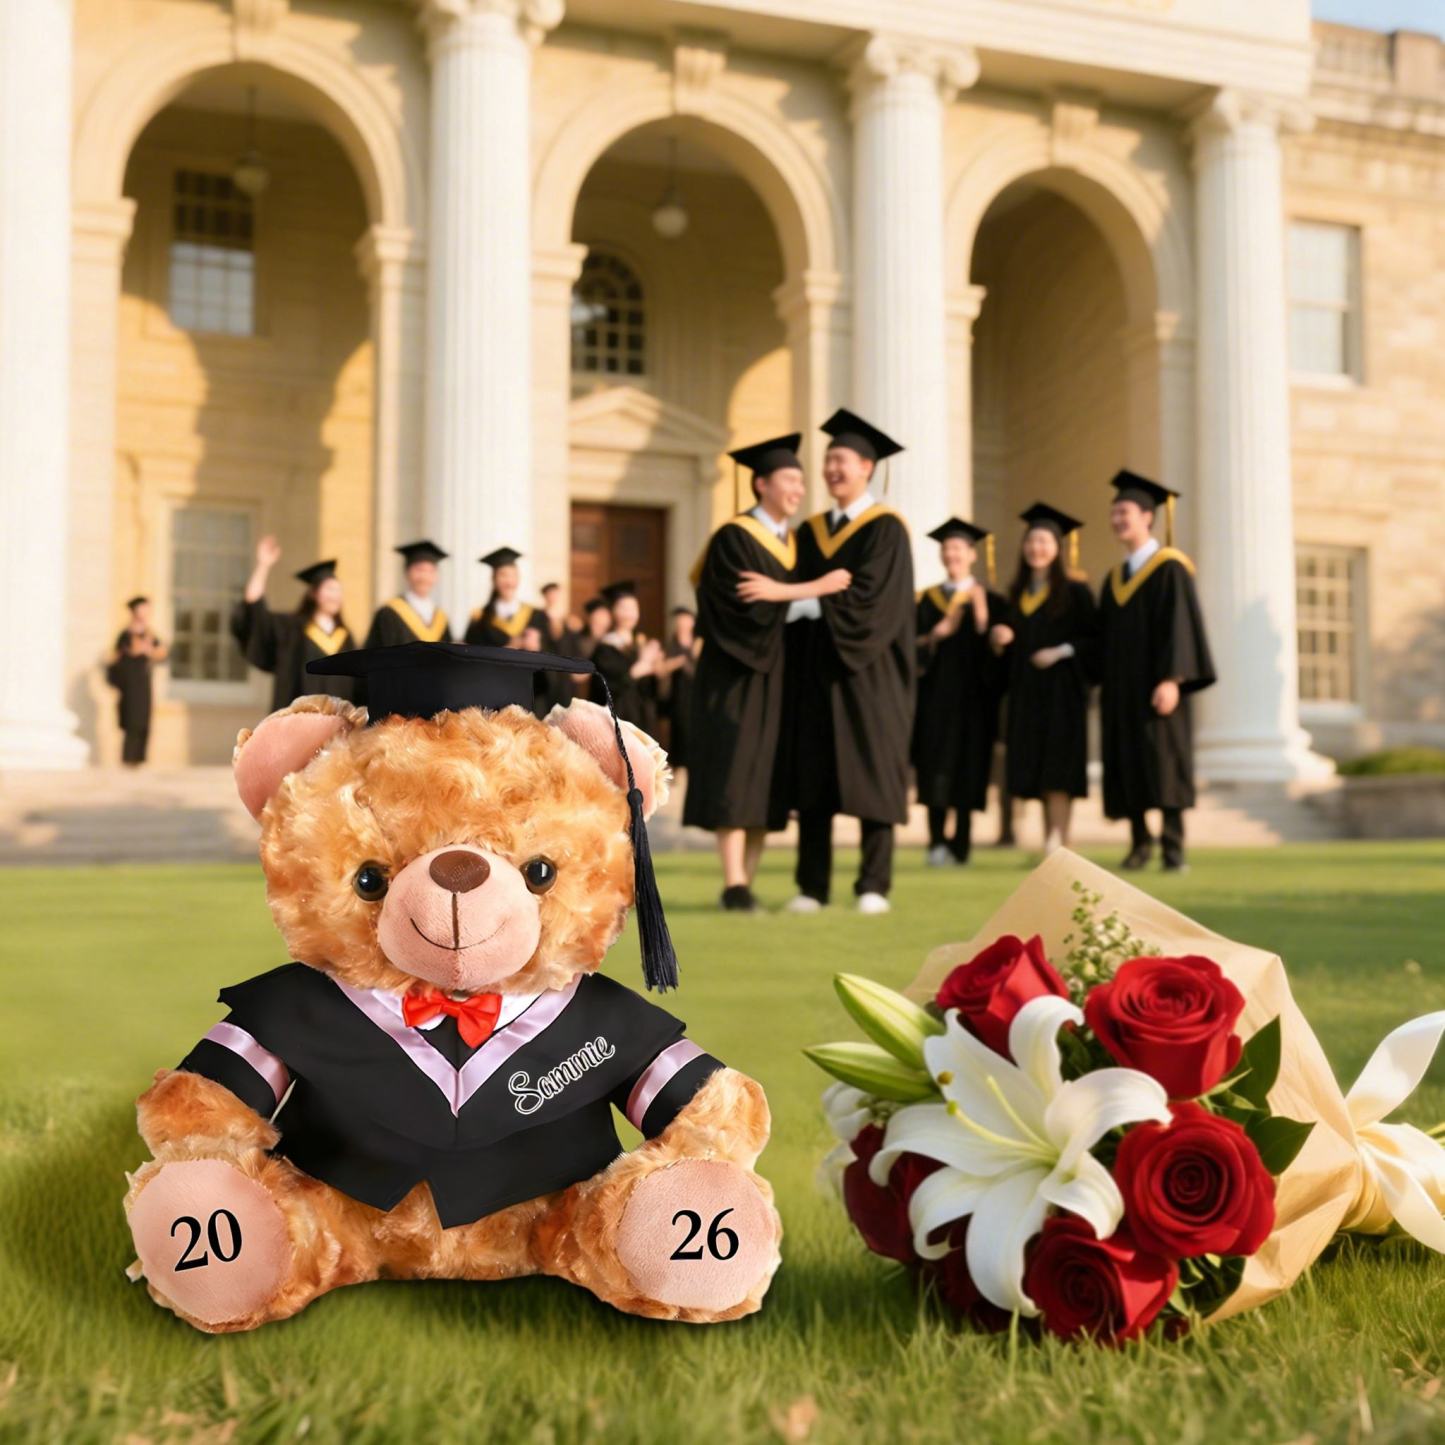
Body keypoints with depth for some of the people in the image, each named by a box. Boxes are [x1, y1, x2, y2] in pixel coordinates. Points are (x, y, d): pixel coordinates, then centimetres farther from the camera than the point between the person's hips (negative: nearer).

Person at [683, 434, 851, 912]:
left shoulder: (793, 543, 15)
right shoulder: (733, 537, -8)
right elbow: (748, 604, -19)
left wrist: (776, 592, -6)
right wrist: (816, 589, -18)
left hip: (776, 675, 7)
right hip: (736, 673, -7)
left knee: (766, 779, 3)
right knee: (735, 773, -12)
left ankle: (745, 884, 5)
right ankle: (734, 885, -13)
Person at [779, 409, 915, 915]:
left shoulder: (885, 527, -3)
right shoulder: (811, 531, 15)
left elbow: (870, 596, -15)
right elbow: (799, 592, 12)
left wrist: (807, 603, -15)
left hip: (867, 670, -5)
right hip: (815, 668, 5)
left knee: (873, 774, -1)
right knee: (812, 778, 3)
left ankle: (873, 886, 4)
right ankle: (811, 887, 7)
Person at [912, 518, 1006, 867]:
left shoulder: (990, 599, 6)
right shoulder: (927, 599, 11)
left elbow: (996, 651, -4)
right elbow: (914, 646, 4)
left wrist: (982, 616, -16)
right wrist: (935, 635, -15)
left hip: (973, 695, -1)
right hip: (934, 695, 1)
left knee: (967, 769, -1)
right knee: (936, 770, -4)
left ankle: (960, 843, 4)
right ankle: (937, 841, -2)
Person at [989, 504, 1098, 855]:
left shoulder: (1074, 590, -3)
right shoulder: (1017, 592, 14)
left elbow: (1093, 638, -7)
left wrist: (1062, 651, -19)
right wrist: (1000, 639, -2)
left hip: (1061, 687, -6)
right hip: (1026, 690, 6)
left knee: (1058, 764, -12)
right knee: (1035, 766, 4)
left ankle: (1057, 841, -16)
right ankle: (1053, 844, 8)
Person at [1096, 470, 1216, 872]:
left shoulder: (1170, 568, -4)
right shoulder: (1114, 579, 17)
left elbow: (1180, 625, -13)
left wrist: (1172, 679, -23)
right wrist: (1104, 687, 10)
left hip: (1156, 686, -6)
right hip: (1120, 690, 6)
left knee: (1165, 763, -6)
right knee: (1127, 766, 4)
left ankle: (1173, 847, -4)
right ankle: (1139, 843, 11)